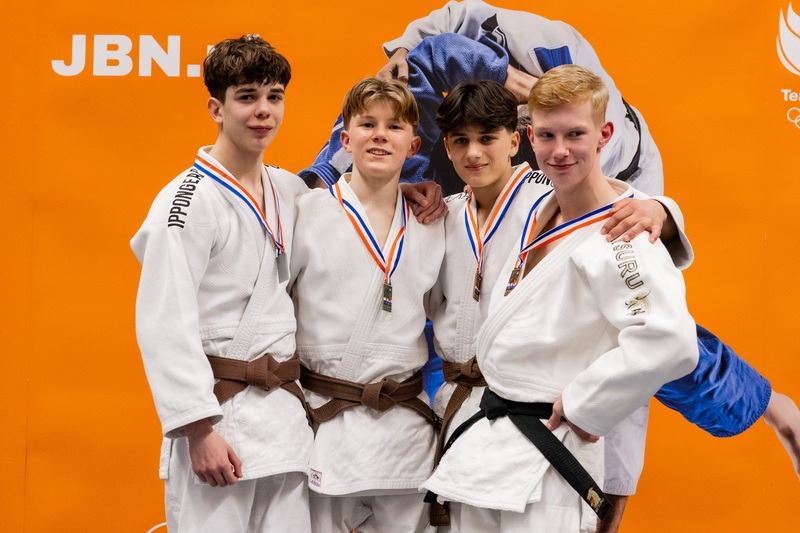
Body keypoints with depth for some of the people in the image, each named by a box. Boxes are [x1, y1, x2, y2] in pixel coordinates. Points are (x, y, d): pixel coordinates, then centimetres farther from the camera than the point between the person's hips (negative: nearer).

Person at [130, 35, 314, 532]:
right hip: (217, 416, -6)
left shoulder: (291, 192, 10)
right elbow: (165, 325, -14)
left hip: (287, 413, 6)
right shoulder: (188, 201, -10)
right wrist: (199, 430, -18)